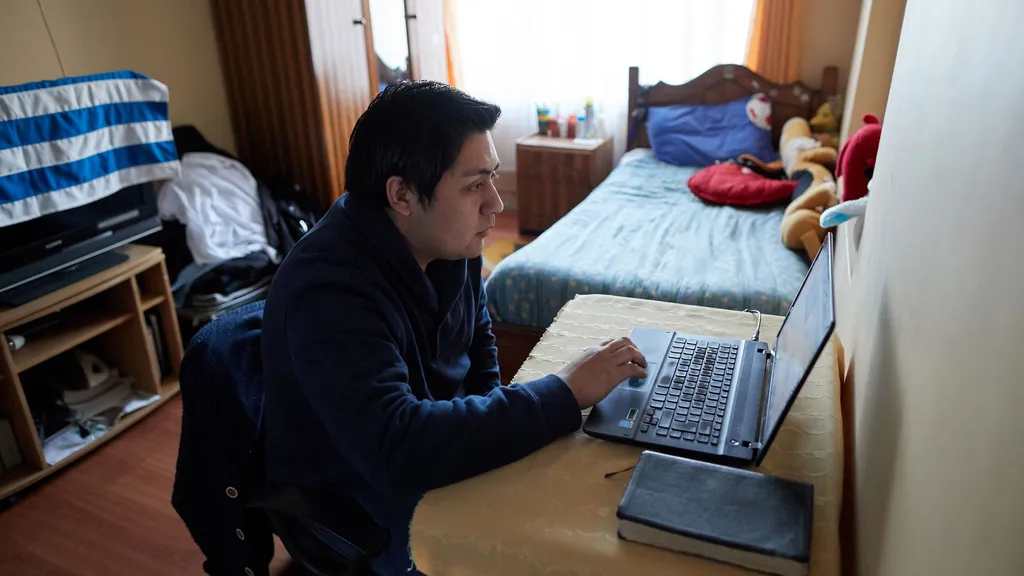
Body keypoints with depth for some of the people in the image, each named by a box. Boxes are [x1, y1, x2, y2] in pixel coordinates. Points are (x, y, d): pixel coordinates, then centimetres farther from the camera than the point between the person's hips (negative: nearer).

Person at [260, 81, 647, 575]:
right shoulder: (329, 290, -33)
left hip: (439, 459, 7)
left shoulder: (449, 242, -8)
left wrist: (492, 424, -7)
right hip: (361, 512, -6)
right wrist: (564, 393, -35)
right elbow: (398, 451, -42)